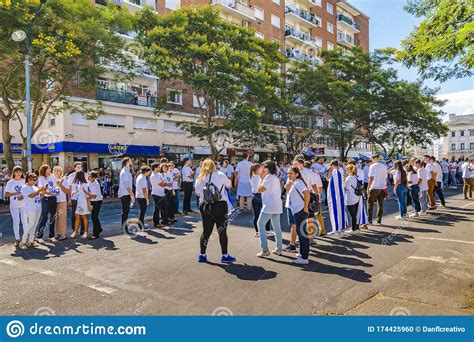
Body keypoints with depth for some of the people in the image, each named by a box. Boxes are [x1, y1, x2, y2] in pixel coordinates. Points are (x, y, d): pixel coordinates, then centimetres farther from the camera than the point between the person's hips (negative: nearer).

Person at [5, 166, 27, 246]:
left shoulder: (24, 181, 0)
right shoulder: (10, 183, 0)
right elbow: (6, 194, 0)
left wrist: (23, 196, -16)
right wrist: (14, 193, -16)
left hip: (24, 204, 0)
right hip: (14, 205, 0)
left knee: (25, 221, 3)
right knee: (16, 222, 3)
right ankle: (17, 239, 11)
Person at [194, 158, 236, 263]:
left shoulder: (199, 179, 6)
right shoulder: (220, 175, -2)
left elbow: (198, 193, 11)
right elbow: (229, 185, 12)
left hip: (204, 206, 4)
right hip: (220, 205, -3)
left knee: (206, 231, 12)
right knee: (222, 231, 4)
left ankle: (202, 255, 18)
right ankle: (225, 255, 9)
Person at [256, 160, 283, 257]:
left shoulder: (269, 177, -14)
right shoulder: (275, 177, 17)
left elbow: (260, 189, -18)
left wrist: (261, 178, -5)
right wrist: (263, 178, 14)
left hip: (269, 206, -10)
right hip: (277, 205, 10)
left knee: (260, 224, -4)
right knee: (276, 227, 13)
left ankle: (265, 250, -8)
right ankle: (279, 249, 18)